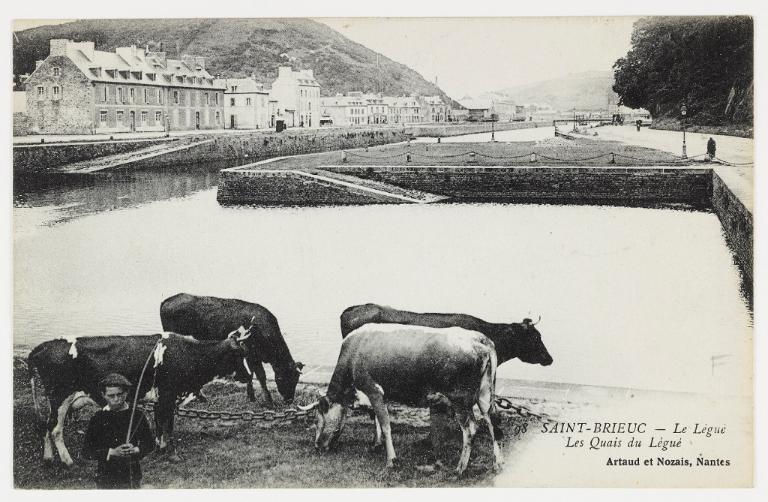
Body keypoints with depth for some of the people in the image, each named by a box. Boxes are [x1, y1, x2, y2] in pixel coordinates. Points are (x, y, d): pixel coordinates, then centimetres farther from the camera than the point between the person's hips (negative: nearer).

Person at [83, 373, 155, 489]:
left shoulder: (137, 415, 3)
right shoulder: (98, 418, 2)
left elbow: (150, 443, 9)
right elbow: (87, 451, -1)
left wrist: (135, 450, -12)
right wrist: (112, 452, -14)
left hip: (132, 476, 0)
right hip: (105, 479, 0)